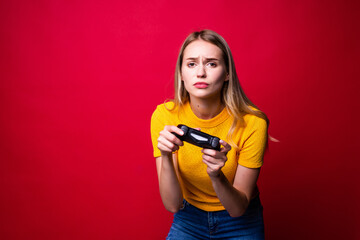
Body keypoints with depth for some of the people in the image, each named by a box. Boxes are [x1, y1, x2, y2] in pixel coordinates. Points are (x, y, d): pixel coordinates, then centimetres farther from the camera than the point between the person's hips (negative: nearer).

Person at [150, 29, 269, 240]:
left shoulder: (251, 122, -22)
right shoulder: (164, 116, -17)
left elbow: (238, 209, -17)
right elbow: (172, 205, -18)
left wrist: (216, 176, -34)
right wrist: (166, 158, -33)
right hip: (189, 218, 1)